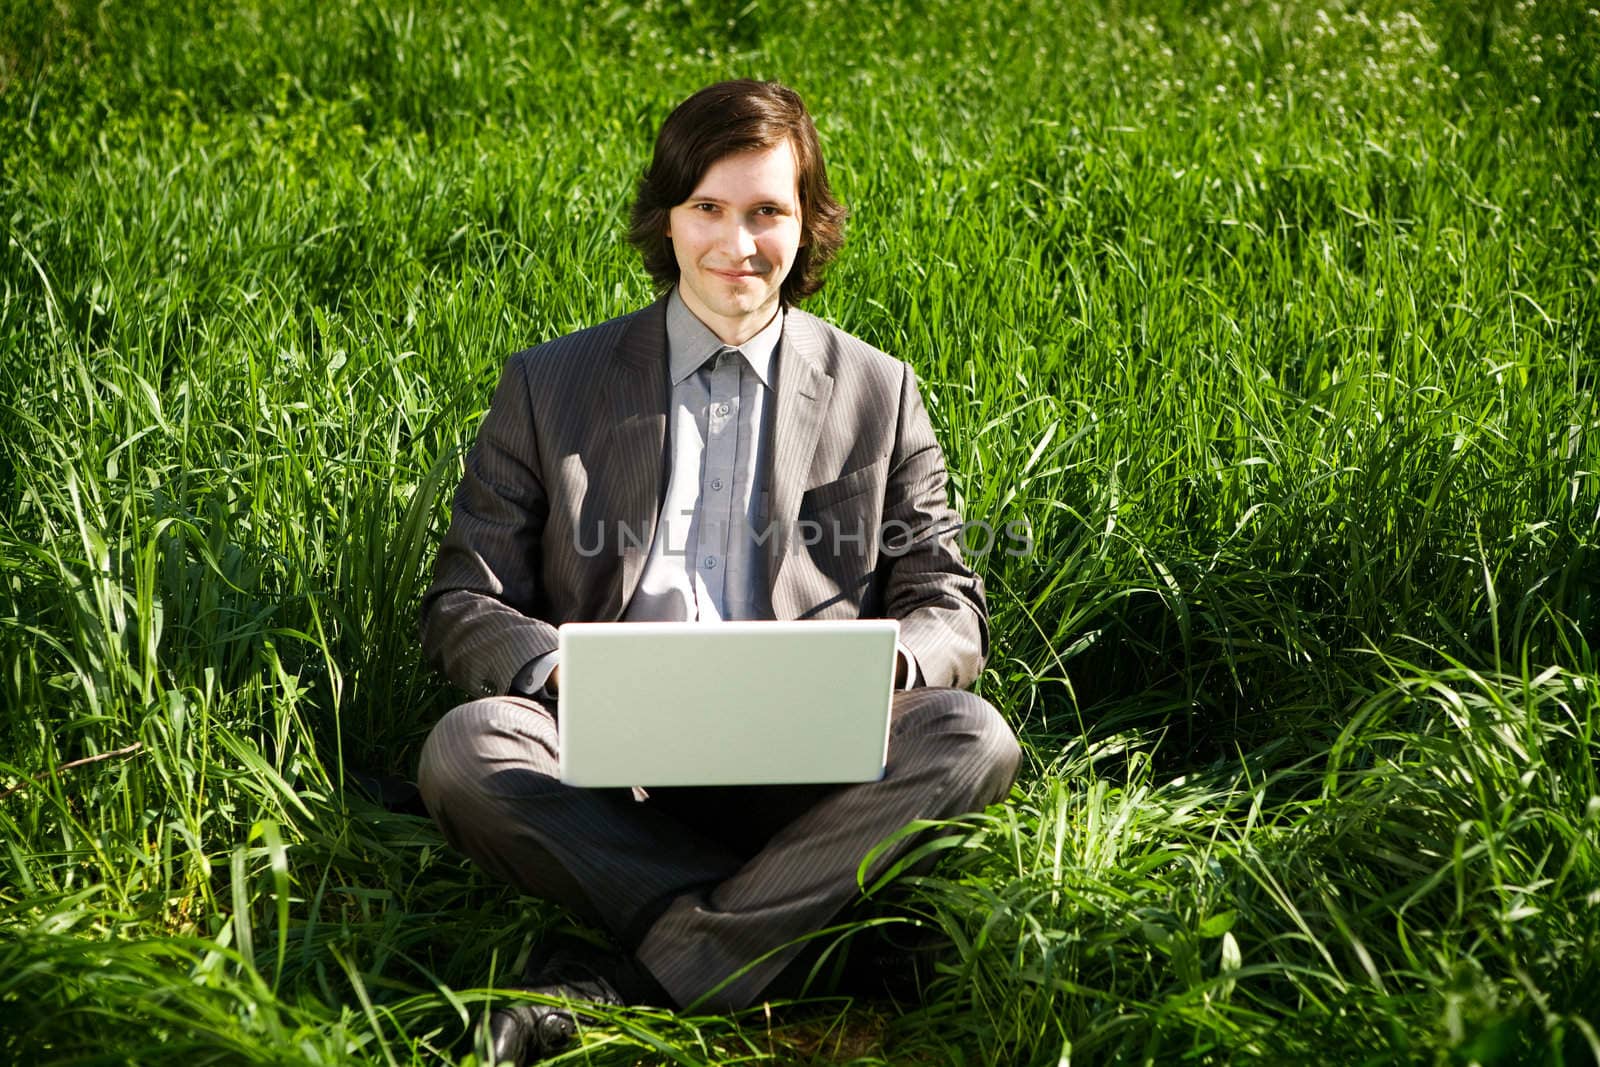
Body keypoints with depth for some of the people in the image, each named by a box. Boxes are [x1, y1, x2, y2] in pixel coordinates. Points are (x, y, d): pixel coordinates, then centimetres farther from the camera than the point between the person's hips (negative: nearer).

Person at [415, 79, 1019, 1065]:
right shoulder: (549, 386, 12)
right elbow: (462, 605, 9)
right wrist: (564, 670, -15)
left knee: (969, 735, -29)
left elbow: (952, 612, 12)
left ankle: (634, 983, -30)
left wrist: (882, 662, -13)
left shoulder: (880, 395, 14)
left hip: (802, 774, 1)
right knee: (467, 747, -30)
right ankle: (772, 926, -24)